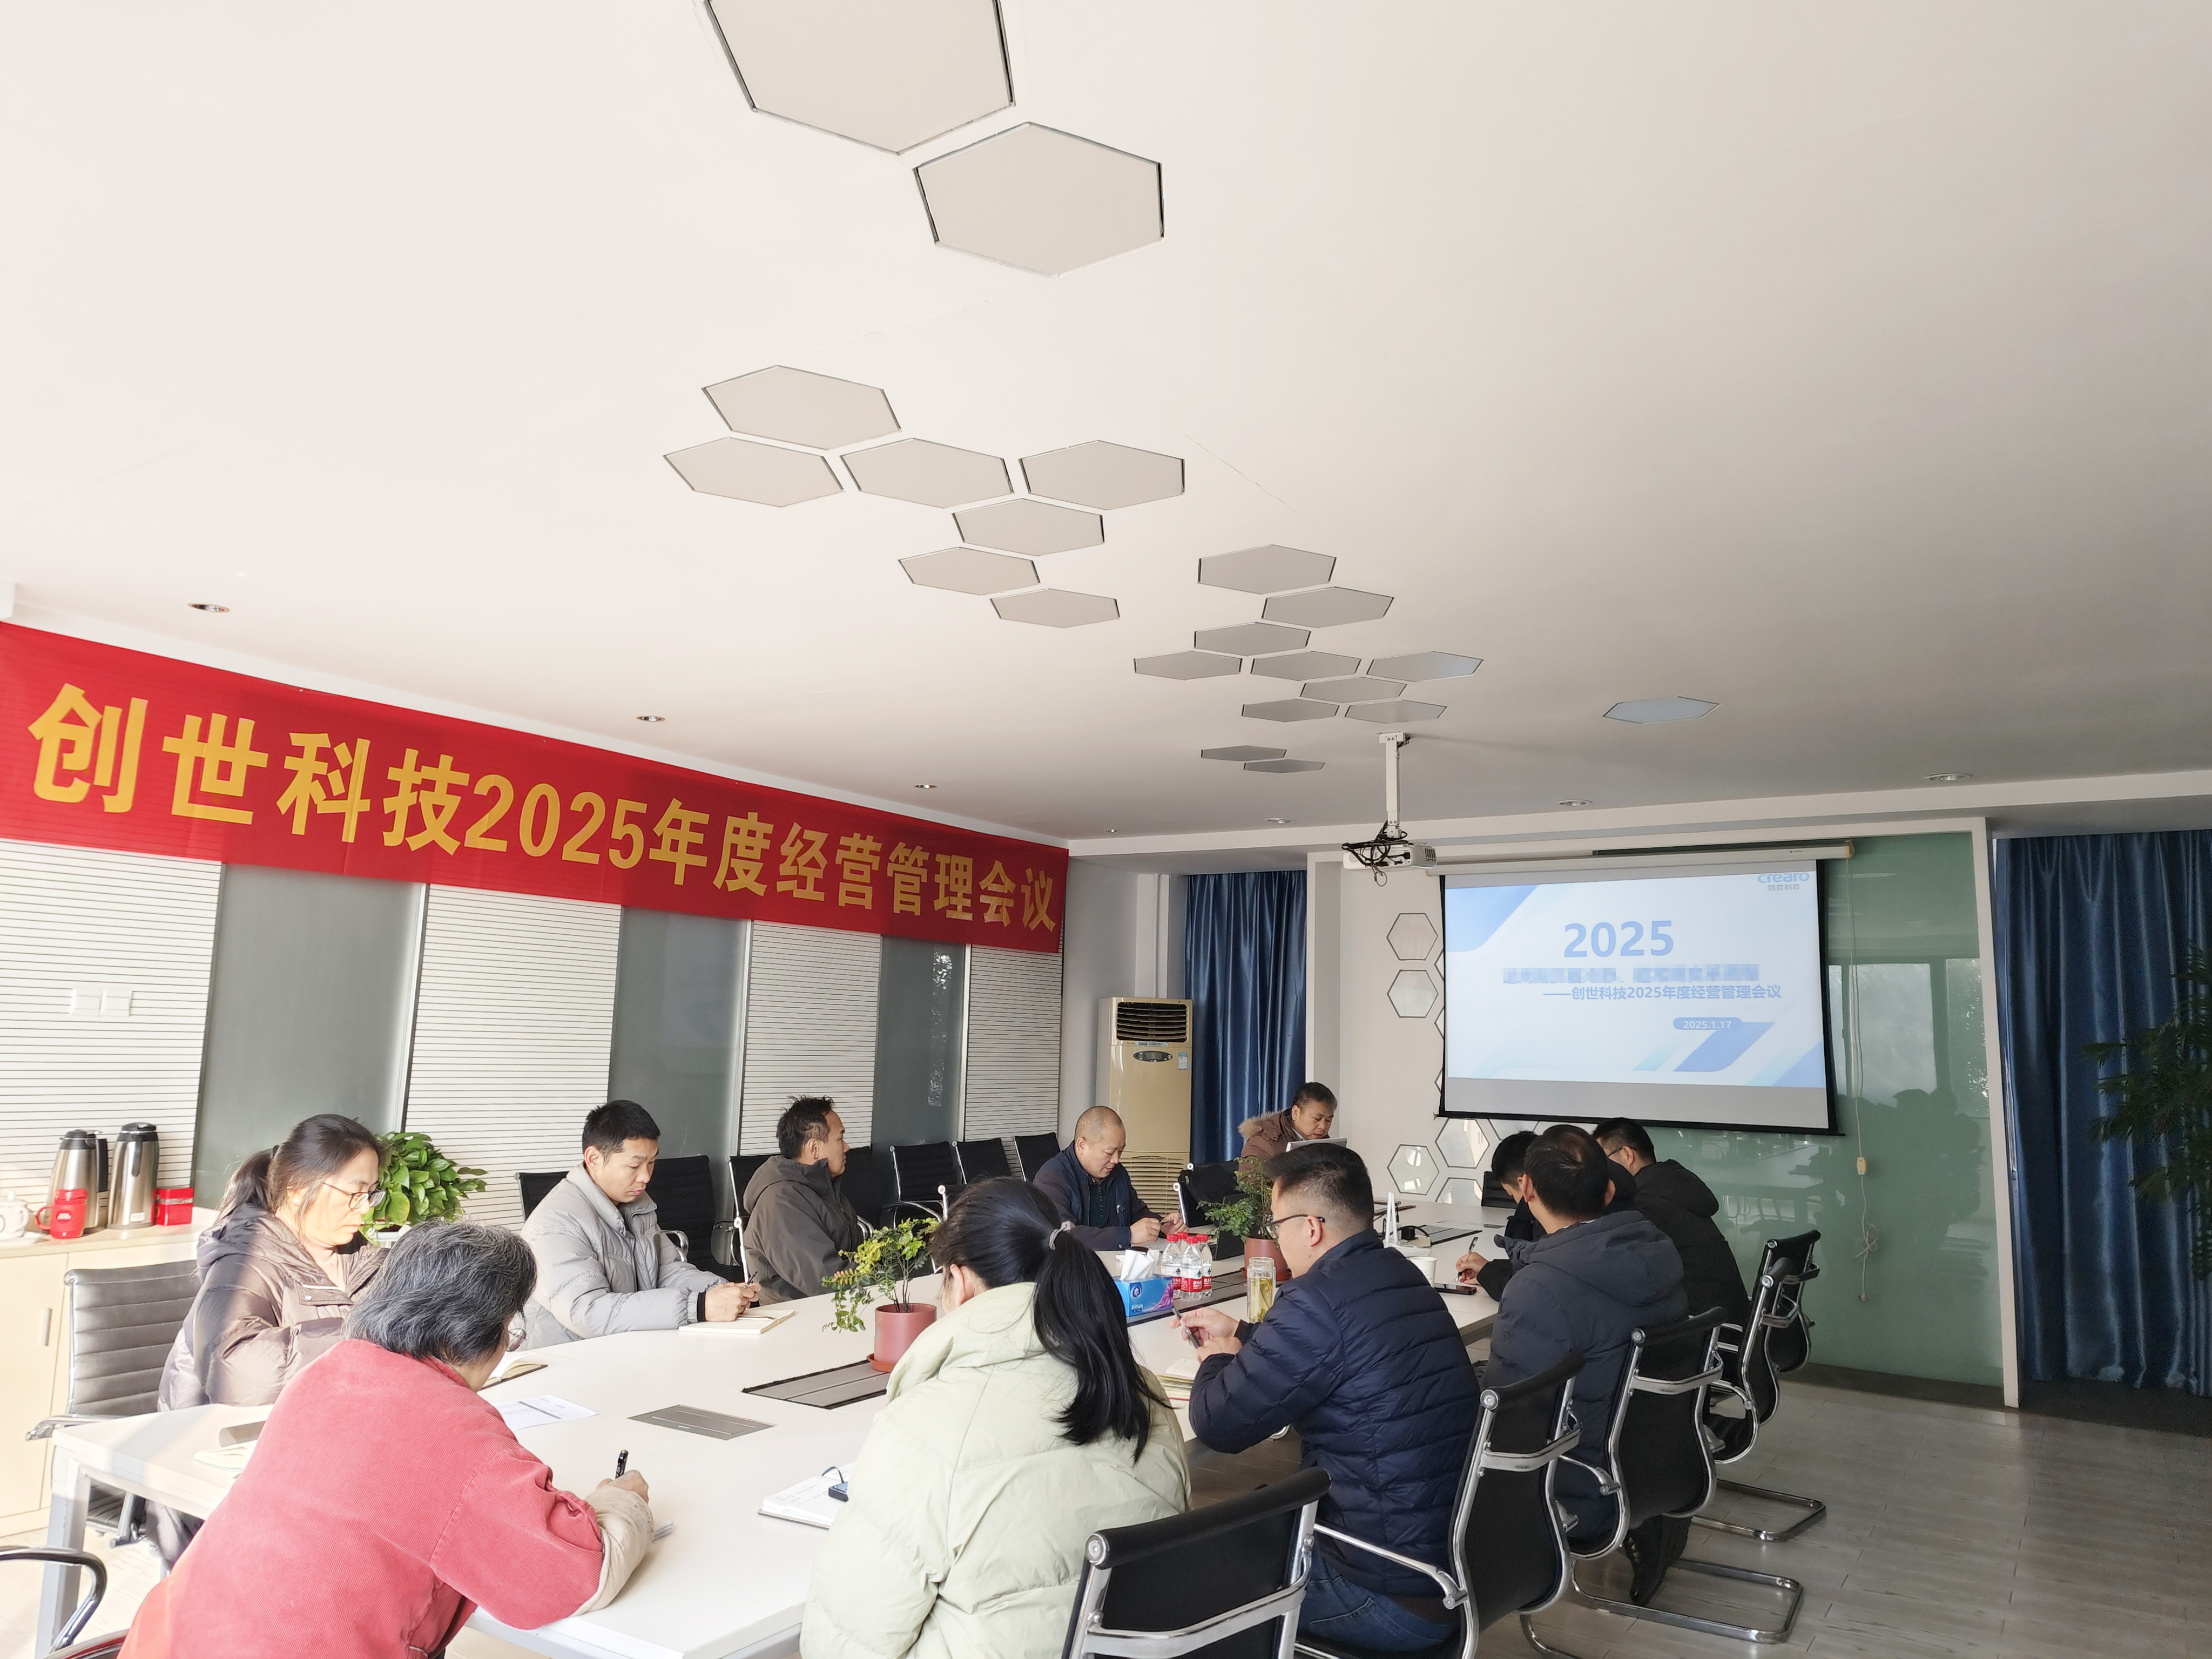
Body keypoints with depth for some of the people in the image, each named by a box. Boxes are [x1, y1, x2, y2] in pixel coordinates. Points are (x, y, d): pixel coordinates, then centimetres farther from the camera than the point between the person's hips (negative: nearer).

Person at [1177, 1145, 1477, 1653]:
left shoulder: (1319, 1298, -23)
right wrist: (1240, 1333, 32)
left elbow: (1218, 1424, -15)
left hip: (1398, 1596, -8)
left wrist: (1218, 1359, 6)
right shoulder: (1400, 1276, 4)